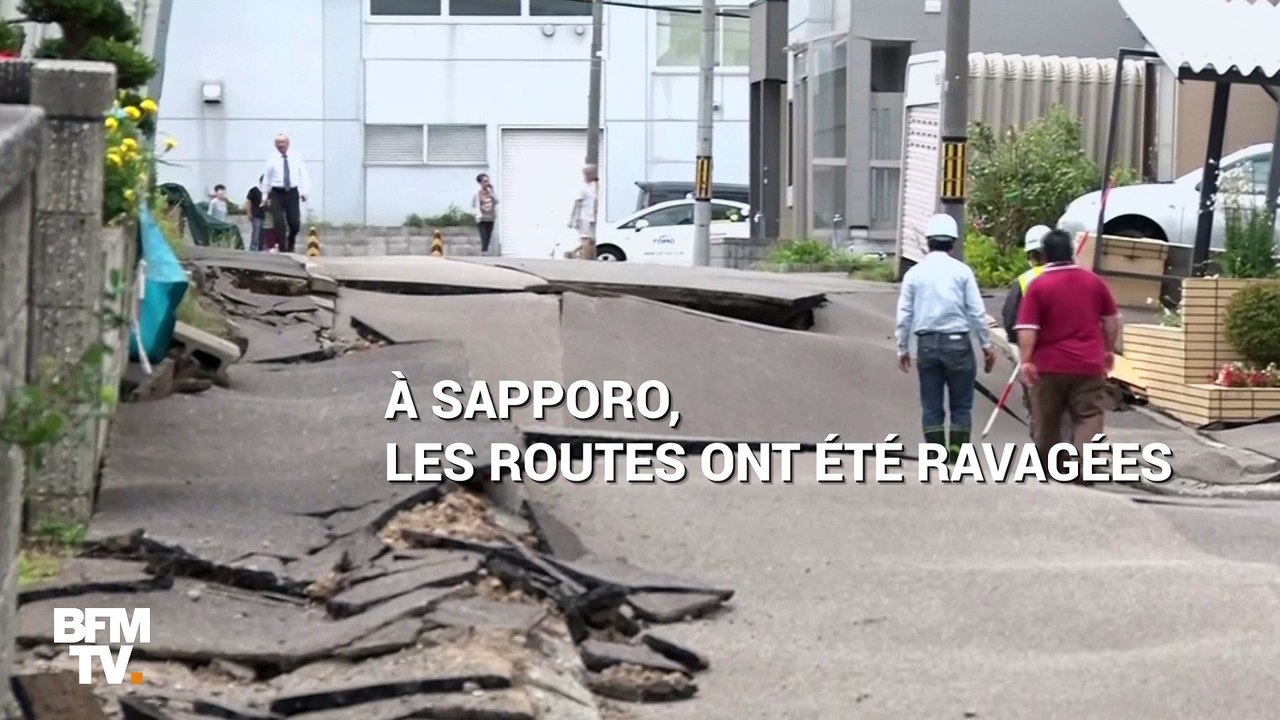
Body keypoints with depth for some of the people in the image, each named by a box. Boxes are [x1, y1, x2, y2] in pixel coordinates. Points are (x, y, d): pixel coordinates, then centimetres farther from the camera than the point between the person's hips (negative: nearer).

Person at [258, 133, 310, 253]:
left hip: (292, 193, 1)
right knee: (279, 223, -6)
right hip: (277, 194, -1)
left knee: (295, 223, -1)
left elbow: (304, 175, 6)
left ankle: (291, 246, 24)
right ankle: (283, 249, 4)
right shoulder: (272, 159, 1)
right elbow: (266, 178, 6)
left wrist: (304, 191, -4)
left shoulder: (297, 157, 5)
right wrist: (265, 196, 6)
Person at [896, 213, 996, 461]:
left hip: (926, 343, 2)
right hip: (957, 341, -2)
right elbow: (977, 311, -3)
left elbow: (904, 314, 6)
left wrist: (902, 348, 14)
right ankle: (957, 451, -1)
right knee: (961, 403, 5)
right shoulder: (961, 271, -2)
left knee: (931, 404, 7)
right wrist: (986, 344, 5)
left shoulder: (914, 273, 5)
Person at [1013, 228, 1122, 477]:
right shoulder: (1094, 281, 5)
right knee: (1089, 417, 0)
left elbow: (1027, 328, -13)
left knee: (1048, 420, 12)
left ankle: (1048, 467, 24)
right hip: (1089, 364, 2)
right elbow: (1112, 320, 12)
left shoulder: (1038, 285, -7)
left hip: (1050, 365, -1)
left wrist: (1026, 360, -9)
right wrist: (1109, 350, 23)